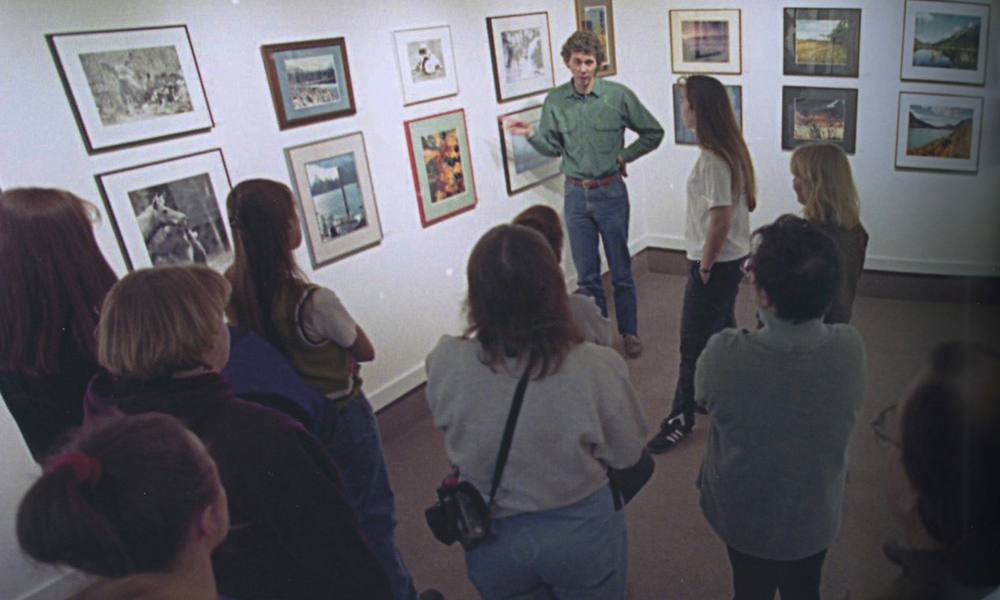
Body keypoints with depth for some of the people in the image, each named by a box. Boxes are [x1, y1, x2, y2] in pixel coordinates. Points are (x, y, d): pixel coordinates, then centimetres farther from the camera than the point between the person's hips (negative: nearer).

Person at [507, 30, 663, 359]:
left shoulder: (618, 95, -8)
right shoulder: (555, 101, -1)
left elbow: (653, 133, 1)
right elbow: (552, 148, 4)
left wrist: (624, 156, -5)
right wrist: (532, 134, -13)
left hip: (610, 192, -2)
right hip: (575, 195, 2)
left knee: (621, 270, 8)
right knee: (586, 273, 12)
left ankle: (629, 331, 26)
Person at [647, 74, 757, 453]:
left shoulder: (713, 160, -24)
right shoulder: (730, 149, 7)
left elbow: (720, 219, -27)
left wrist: (704, 266, -16)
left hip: (715, 264, -10)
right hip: (732, 258, 10)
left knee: (693, 344, 0)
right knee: (723, 330, 23)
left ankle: (681, 419, 12)